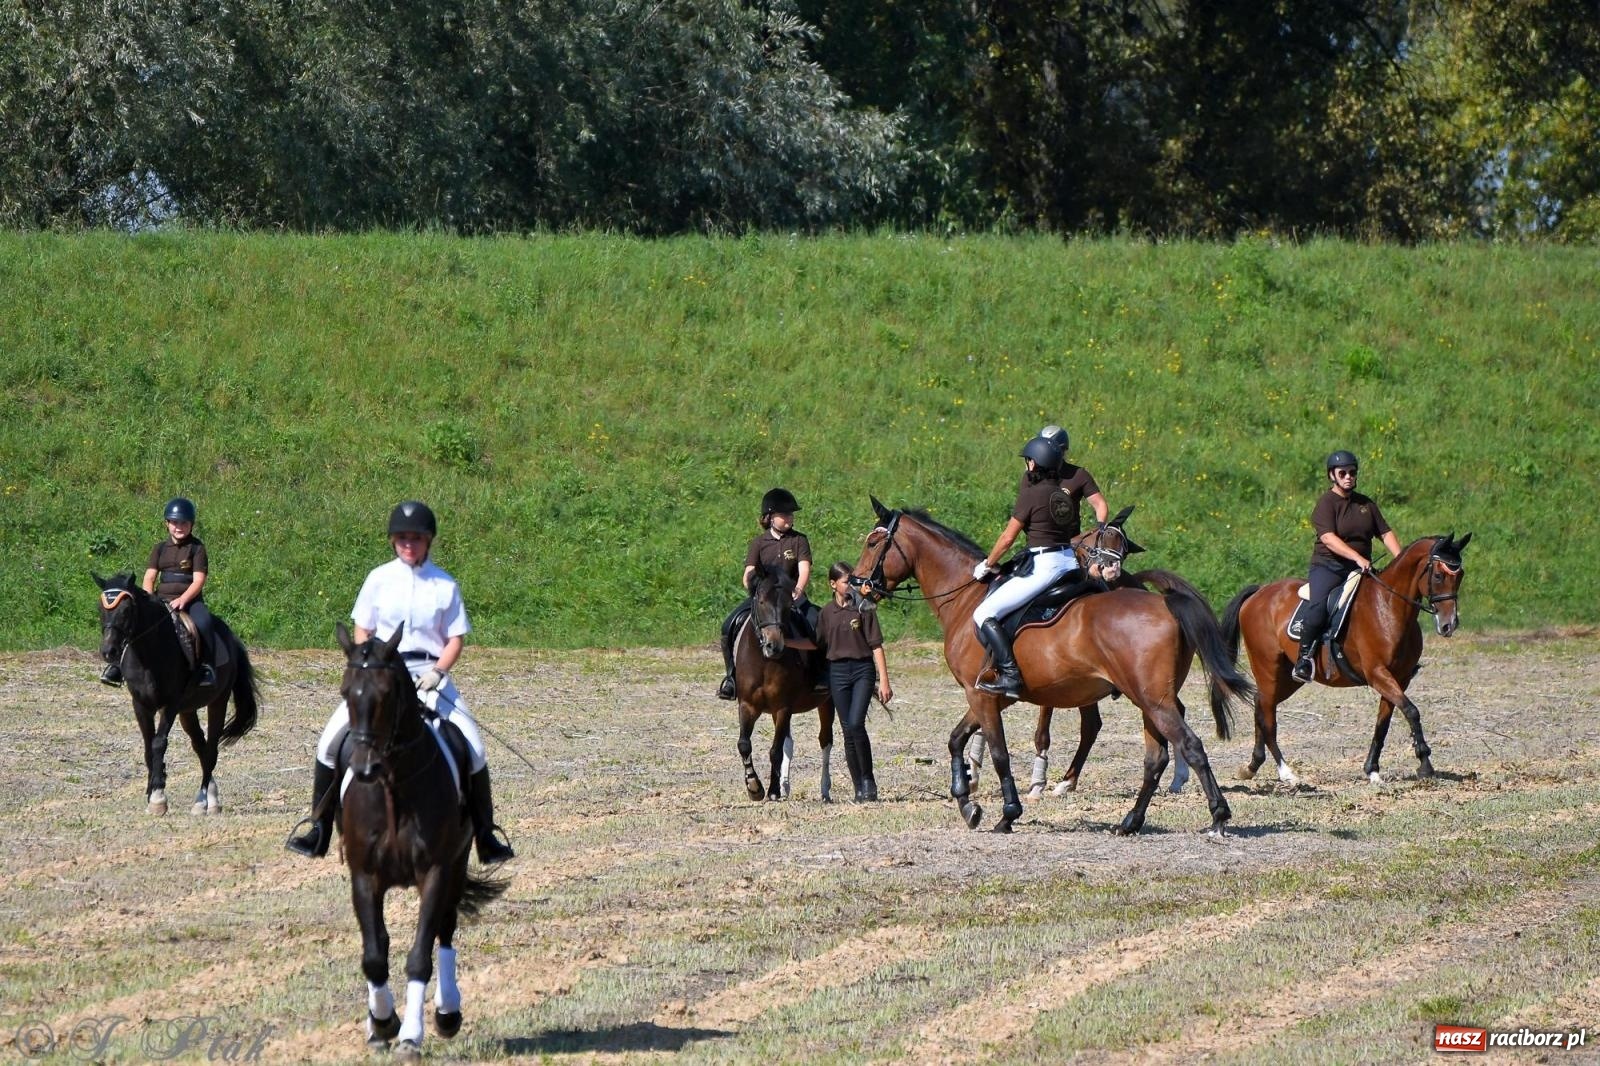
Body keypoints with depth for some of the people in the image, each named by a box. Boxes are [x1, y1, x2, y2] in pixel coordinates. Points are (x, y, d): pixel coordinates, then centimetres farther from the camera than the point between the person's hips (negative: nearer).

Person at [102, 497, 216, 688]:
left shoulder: (196, 548, 3)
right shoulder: (160, 549, 15)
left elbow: (198, 581, -6)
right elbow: (149, 577, 8)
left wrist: (182, 600, -22)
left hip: (189, 599, -4)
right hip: (161, 599, 4)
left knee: (203, 622, -36)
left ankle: (206, 666, -32)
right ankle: (118, 663, -13)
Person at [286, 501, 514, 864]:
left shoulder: (445, 585, 2)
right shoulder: (379, 579, 5)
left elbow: (455, 640, 2)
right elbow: (362, 633, 8)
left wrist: (436, 673, -15)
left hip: (429, 673, -1)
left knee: (471, 748, -14)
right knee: (332, 741, -11)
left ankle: (486, 837, -3)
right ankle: (319, 831, 0)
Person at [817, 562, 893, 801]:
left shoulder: (863, 608, -2)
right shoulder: (827, 612, 7)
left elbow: (876, 645, -4)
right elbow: (820, 645, 15)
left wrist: (884, 680, -8)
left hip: (863, 669, -3)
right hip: (838, 671, 3)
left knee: (856, 723, -19)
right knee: (848, 730, 3)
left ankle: (868, 780, -5)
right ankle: (860, 789, 10)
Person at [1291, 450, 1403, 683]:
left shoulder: (1366, 504, 17)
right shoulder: (1326, 504, -5)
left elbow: (1386, 533, 14)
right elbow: (1329, 538, -19)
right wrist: (1357, 558, -30)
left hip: (1361, 568, 6)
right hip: (1328, 566, -6)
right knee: (1318, 605, -32)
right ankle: (1304, 657, -23)